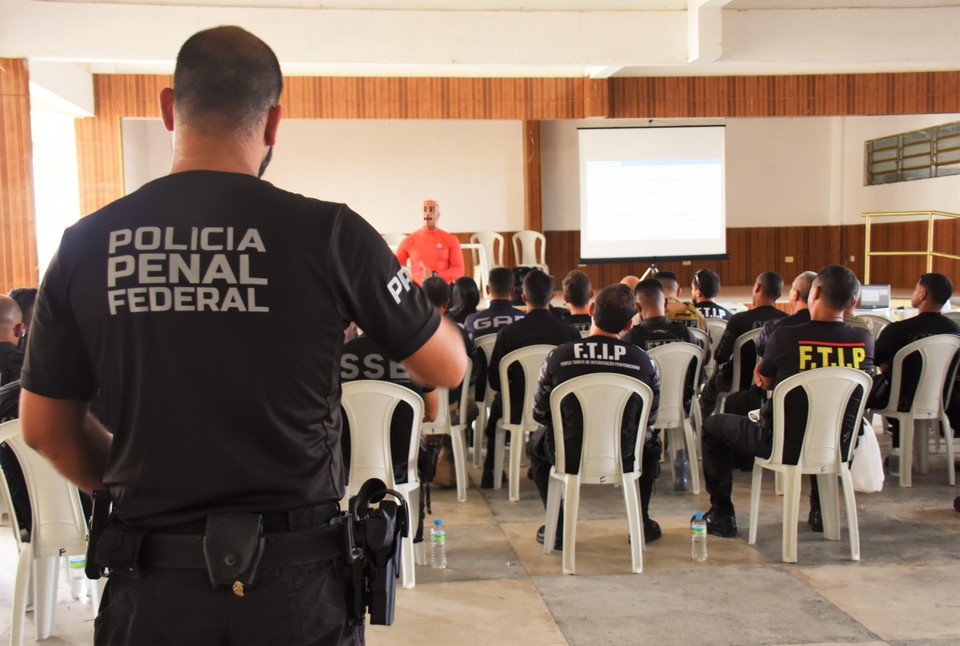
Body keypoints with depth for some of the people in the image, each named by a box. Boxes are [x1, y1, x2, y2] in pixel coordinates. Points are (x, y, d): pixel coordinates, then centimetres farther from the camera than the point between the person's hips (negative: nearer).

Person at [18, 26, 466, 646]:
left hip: (152, 584, 2)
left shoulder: (86, 244, -5)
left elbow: (45, 427, 5)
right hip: (294, 581, -1)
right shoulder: (329, 233, -13)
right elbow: (448, 367, -2)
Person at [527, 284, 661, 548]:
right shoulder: (644, 362, -10)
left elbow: (540, 413, 0)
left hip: (569, 459, -1)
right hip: (624, 460, 1)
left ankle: (557, 527, 29)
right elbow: (650, 419, 3)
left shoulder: (557, 357, -13)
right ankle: (642, 523, 35)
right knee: (650, 441, 35)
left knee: (536, 440, 33)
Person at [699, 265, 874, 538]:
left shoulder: (785, 336, -19)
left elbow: (764, 382, -1)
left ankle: (722, 515, 19)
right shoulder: (865, 341, -8)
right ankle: (820, 508, 39)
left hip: (786, 446, -4)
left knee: (712, 426, 19)